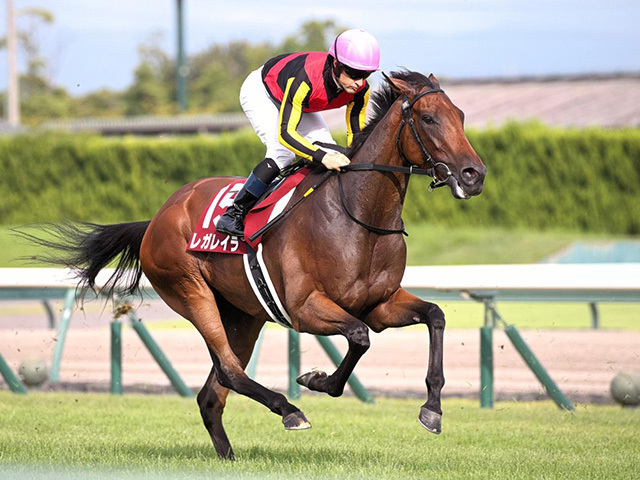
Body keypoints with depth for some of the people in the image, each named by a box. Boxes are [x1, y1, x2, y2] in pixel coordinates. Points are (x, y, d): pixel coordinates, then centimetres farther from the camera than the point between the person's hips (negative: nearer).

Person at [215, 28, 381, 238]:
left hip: (299, 100, 7)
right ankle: (232, 215, -18)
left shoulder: (360, 90, -26)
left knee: (327, 149, -10)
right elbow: (285, 133, -47)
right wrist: (322, 157, -58)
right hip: (261, 92, -7)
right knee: (282, 152, -24)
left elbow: (356, 134, -11)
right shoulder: (305, 79, -45)